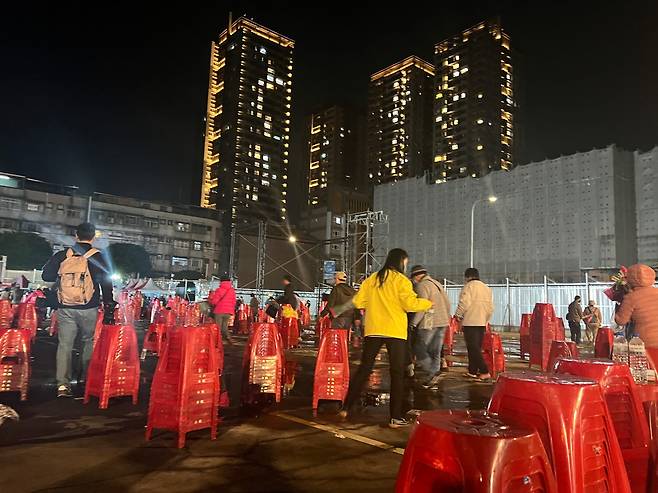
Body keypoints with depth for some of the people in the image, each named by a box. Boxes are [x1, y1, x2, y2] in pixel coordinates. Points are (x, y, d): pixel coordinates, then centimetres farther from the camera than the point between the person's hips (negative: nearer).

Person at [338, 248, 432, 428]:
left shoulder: (371, 279, 8)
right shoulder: (401, 280, -4)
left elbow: (358, 301, 8)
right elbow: (411, 304, -11)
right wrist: (427, 303, 6)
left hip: (373, 330, 4)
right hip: (395, 332, -4)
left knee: (363, 369, 12)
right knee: (397, 373, 4)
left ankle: (347, 408, 14)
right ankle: (396, 418, 4)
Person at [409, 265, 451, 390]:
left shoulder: (421, 286, -10)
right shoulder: (437, 284, 17)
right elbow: (447, 303, 18)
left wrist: (413, 323, -12)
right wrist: (445, 318, 25)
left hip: (429, 323, -8)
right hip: (442, 323, 8)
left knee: (419, 349, 0)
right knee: (435, 351, 11)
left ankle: (433, 372, -10)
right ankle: (433, 379, 13)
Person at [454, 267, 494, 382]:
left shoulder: (469, 286, -7)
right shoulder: (487, 288, 17)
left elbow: (464, 303, -16)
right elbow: (490, 308, 18)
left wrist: (458, 315, -1)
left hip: (470, 322, -8)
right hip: (482, 323, 8)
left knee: (473, 348, -6)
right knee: (476, 347, 14)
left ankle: (484, 372, -13)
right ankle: (472, 371, 20)